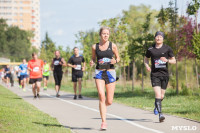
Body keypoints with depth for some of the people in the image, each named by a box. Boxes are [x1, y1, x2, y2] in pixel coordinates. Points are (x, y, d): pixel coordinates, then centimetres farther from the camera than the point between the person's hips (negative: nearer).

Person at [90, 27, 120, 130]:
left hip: (110, 72, 0)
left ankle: (103, 106, 38)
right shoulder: (95, 47, 5)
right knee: (101, 96, -19)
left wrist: (115, 61, -10)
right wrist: (92, 62, -4)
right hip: (99, 72, 0)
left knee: (109, 101, 0)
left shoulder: (112, 46, 2)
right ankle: (104, 122, -15)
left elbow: (118, 58, 12)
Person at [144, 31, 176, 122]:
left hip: (164, 74, 2)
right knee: (158, 94, -17)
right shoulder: (150, 49, 4)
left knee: (161, 96, 11)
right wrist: (147, 66, 0)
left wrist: (167, 60, -15)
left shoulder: (167, 49, 2)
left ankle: (156, 105, 44)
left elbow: (174, 61, 6)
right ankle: (160, 114, -20)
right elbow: (146, 59, 20)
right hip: (155, 74, -1)